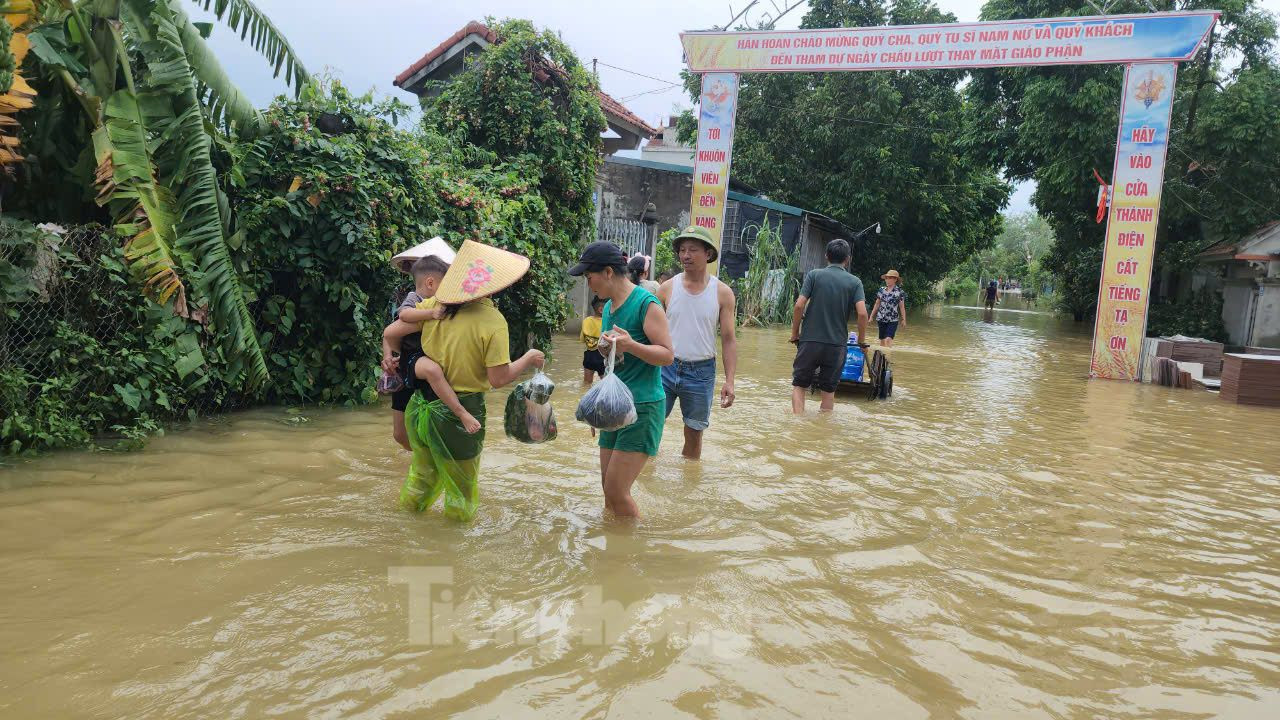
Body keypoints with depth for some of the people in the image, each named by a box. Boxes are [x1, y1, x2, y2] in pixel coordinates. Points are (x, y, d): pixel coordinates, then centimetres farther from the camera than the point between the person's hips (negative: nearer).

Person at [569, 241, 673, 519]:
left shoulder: (646, 304, -13)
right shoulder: (608, 307, 13)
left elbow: (667, 355, -16)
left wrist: (630, 345, -30)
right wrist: (605, 349, 3)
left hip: (642, 407, -8)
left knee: (617, 491, -9)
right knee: (609, 488, 11)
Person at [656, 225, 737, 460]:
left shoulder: (722, 293, -2)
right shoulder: (667, 288, 0)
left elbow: (729, 339, -1)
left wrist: (729, 380, -9)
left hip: (701, 372, 0)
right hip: (666, 367, 1)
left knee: (694, 432, 10)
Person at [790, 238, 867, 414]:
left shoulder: (814, 275, -1)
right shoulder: (854, 282, 1)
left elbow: (799, 306, -9)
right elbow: (862, 313, -10)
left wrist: (795, 333, 3)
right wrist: (862, 340, 3)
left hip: (810, 341, -1)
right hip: (837, 344, 1)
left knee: (799, 385, 8)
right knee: (828, 390, 12)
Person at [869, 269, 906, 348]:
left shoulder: (899, 292, -3)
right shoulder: (881, 290, 6)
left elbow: (902, 307, 1)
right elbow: (877, 305, 13)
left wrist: (903, 320, 0)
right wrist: (871, 317, 13)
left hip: (893, 320, -4)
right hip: (881, 318, 4)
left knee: (888, 339, -16)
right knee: (882, 340, 9)